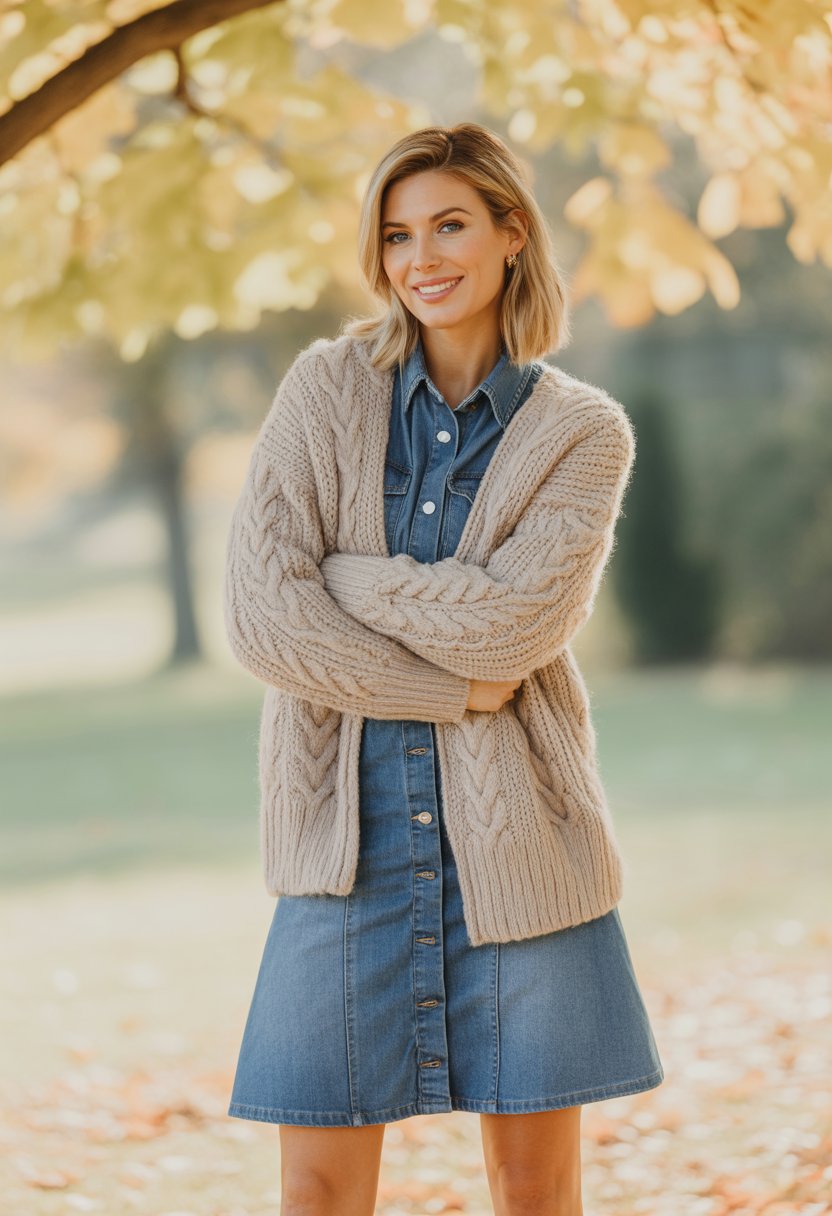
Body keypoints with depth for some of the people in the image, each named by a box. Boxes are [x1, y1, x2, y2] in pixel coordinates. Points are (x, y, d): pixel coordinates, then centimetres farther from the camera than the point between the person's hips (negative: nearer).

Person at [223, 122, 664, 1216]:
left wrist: (343, 572, -8)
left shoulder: (584, 430, 2)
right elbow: (262, 617, -7)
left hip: (518, 831, 0)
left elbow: (519, 621, -14)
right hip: (349, 826, 0)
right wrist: (452, 688, -10)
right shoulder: (327, 387, 3)